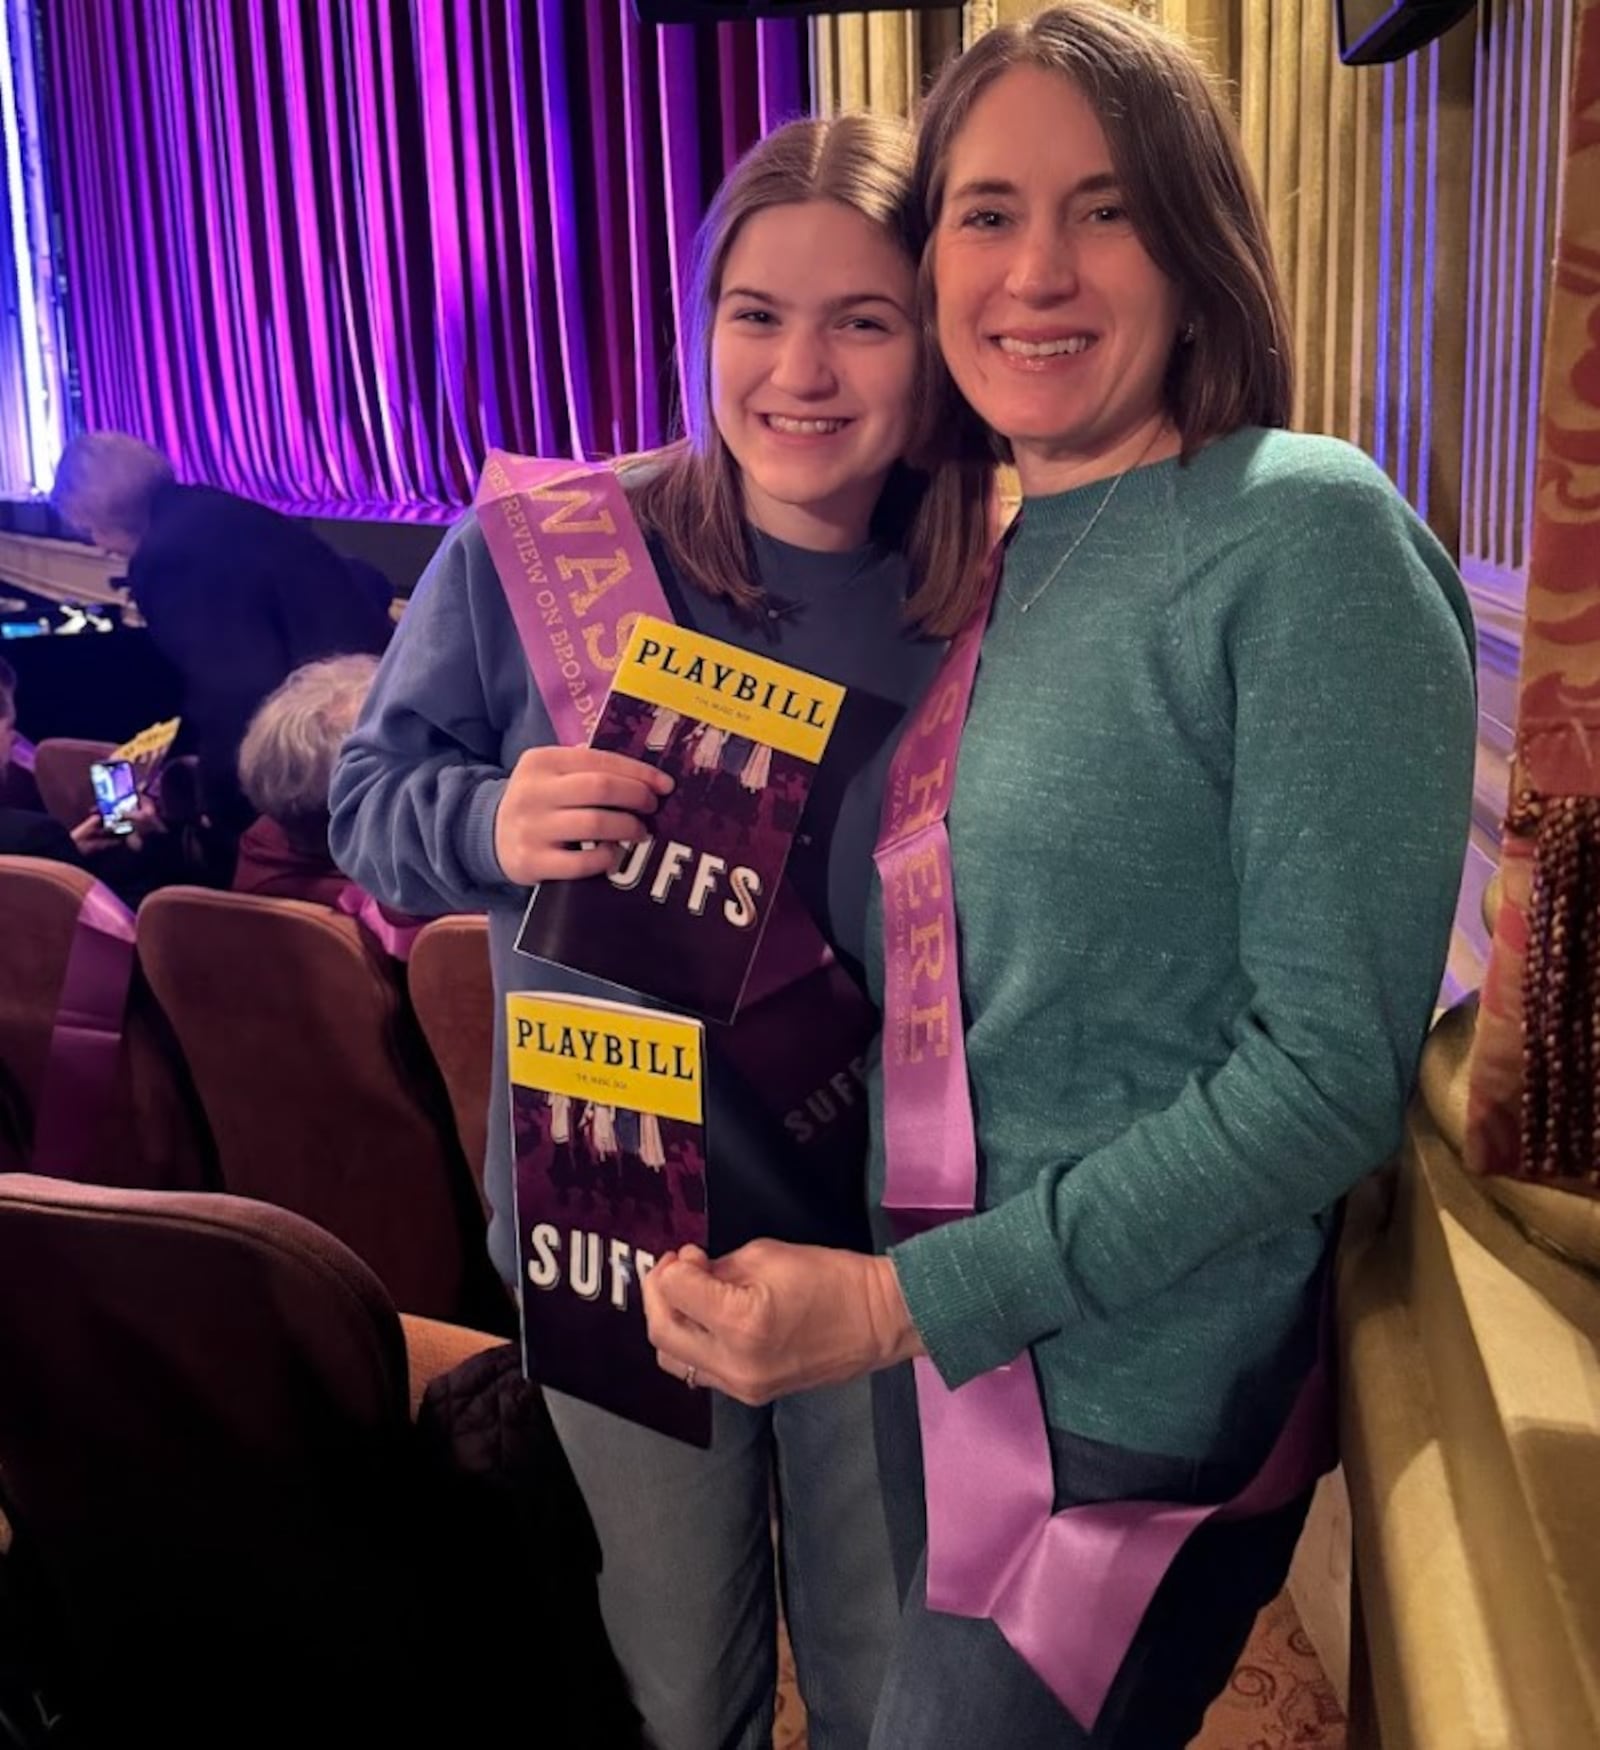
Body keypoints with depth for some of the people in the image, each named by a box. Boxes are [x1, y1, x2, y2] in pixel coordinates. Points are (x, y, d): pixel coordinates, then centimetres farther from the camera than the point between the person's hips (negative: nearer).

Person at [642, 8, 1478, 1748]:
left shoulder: (1309, 531, -17)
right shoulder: (1000, 557, 5)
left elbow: (1334, 1069, -20)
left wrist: (905, 1302, -20)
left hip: (1136, 1404, -6)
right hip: (950, 1346, 7)